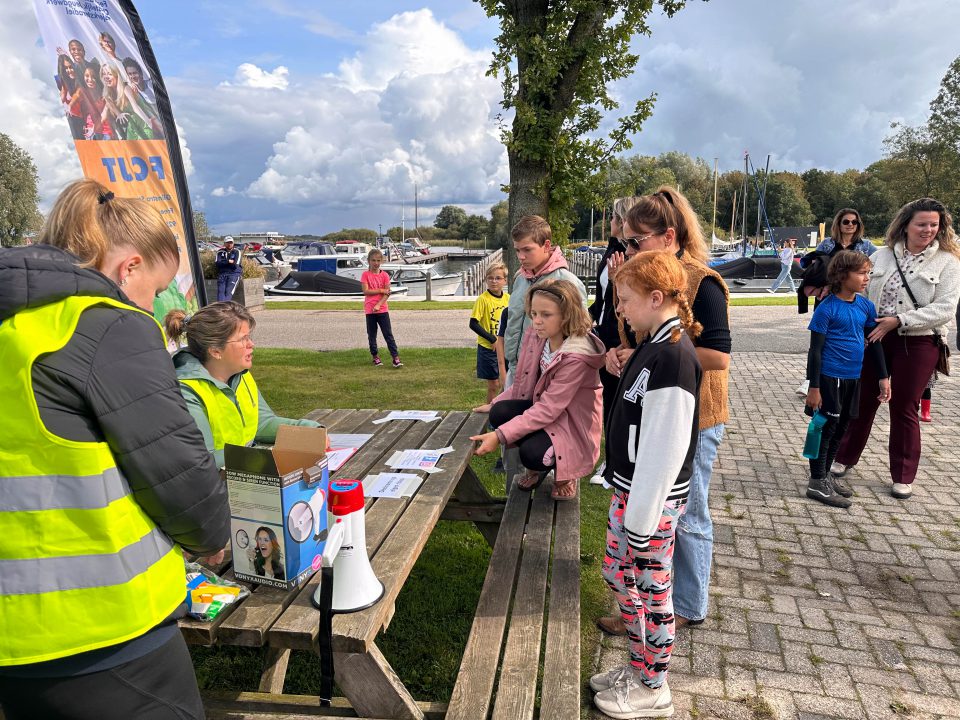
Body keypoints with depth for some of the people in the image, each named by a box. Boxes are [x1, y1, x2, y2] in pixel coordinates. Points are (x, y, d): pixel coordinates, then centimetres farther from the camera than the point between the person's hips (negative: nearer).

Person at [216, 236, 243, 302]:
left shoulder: (236, 252, 8)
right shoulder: (220, 252, 17)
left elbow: (235, 265, -5)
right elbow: (217, 263, 1)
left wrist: (223, 263, 4)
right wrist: (228, 261, -6)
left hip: (234, 273, -2)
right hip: (222, 274, 3)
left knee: (229, 291, -25)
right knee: (221, 291, -23)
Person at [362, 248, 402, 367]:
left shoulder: (384, 275, 2)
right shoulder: (365, 275, -1)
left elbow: (387, 293, -5)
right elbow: (366, 291, -11)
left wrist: (378, 305, -16)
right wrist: (381, 290, -12)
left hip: (382, 309, 0)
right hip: (369, 310, 0)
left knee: (388, 334, -2)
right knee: (371, 335, 9)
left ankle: (395, 357, -4)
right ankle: (375, 356, 22)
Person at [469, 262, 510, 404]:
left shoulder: (508, 298, 2)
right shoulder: (483, 299, -13)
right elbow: (473, 324, -15)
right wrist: (493, 340, -17)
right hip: (488, 348, -5)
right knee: (493, 385, 3)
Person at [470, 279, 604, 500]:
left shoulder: (576, 357, -29)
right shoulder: (536, 335, -8)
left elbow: (547, 409, -33)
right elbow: (522, 383, 7)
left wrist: (500, 436, -37)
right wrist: (494, 404, 0)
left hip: (571, 423, -7)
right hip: (543, 407, 7)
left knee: (533, 454, -32)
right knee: (499, 413, -19)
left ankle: (564, 469, 7)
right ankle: (537, 466, 7)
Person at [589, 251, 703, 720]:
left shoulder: (673, 356, -24)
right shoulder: (655, 346, 6)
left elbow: (665, 451, -24)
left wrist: (641, 522, -20)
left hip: (651, 500, -9)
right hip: (630, 488, 9)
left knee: (648, 589, 9)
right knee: (619, 576, 21)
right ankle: (639, 667, 41)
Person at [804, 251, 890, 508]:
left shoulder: (866, 306, 5)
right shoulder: (827, 308, -13)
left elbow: (874, 343, 15)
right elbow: (815, 350, -13)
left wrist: (884, 377, 13)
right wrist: (814, 387, -14)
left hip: (853, 378, 7)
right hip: (829, 378, -7)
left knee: (840, 429, 15)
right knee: (825, 427, 1)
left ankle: (825, 474, 30)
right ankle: (817, 483, 11)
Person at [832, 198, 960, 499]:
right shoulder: (883, 255, 5)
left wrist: (898, 321, -19)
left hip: (918, 343, -2)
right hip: (875, 339, 2)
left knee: (903, 409, 5)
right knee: (863, 401, 11)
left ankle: (903, 477, 21)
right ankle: (845, 458, 27)